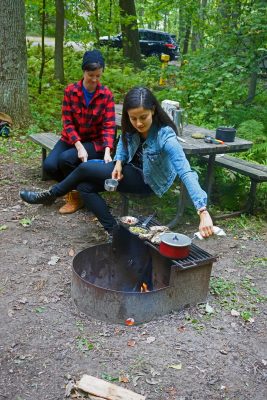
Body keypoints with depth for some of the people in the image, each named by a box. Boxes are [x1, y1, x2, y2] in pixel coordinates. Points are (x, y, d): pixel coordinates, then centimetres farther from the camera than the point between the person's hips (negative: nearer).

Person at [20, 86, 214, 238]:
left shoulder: (165, 136, -32)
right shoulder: (132, 127, -12)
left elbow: (186, 172, -39)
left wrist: (203, 211, -49)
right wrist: (118, 162, -13)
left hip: (149, 181, -6)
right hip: (132, 170, 7)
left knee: (85, 169, -13)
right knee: (85, 186, -12)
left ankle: (51, 195, 13)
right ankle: (114, 231, -5)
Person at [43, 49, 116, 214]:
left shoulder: (107, 94, -8)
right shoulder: (71, 90, -7)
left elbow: (109, 126, -12)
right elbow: (68, 123, -9)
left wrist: (107, 151, -29)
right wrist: (79, 147, -23)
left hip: (95, 141, -2)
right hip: (71, 139, 3)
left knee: (66, 159, -30)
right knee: (49, 165, -22)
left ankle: (77, 195, -4)